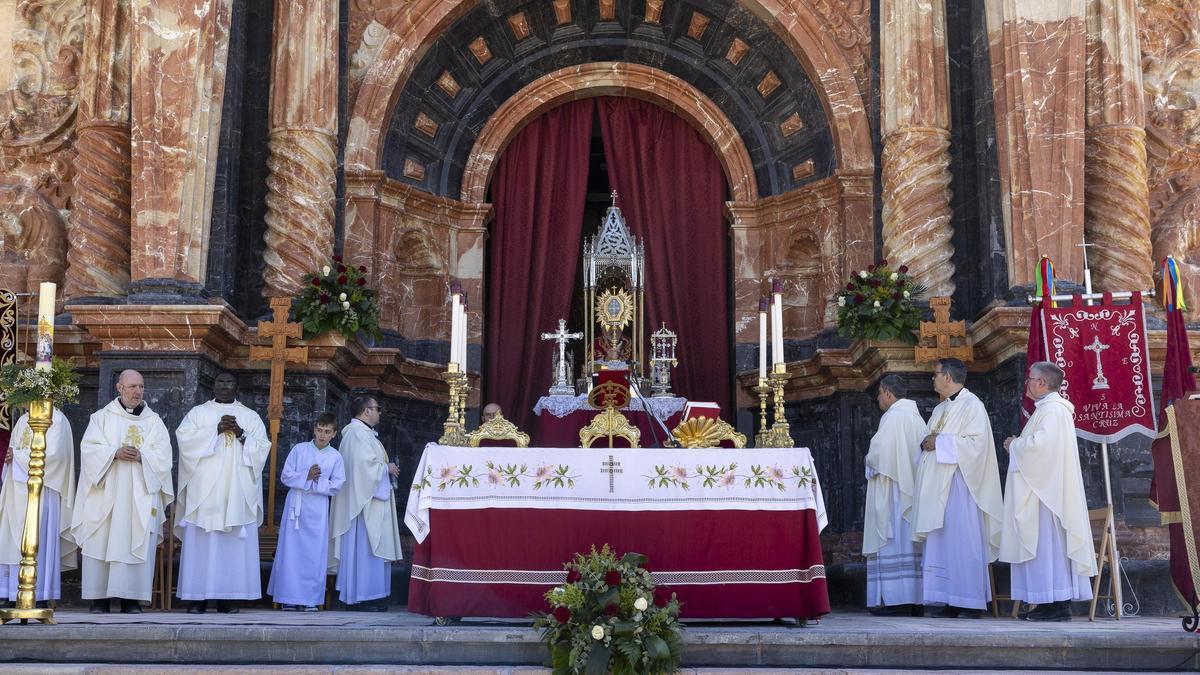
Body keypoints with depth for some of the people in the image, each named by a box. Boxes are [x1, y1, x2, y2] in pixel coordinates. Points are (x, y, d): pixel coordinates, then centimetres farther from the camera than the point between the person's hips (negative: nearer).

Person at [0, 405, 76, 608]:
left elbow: (54, 454, -14)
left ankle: (39, 596, -4)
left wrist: (18, 456, -8)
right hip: (17, 492, 7)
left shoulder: (57, 420, -4)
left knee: (37, 543, -7)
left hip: (40, 491, -7)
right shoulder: (23, 420, 18)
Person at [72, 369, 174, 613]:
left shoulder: (154, 421, 13)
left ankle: (131, 598, -5)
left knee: (137, 542, -7)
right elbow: (89, 447, -1)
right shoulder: (101, 417, 12)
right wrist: (115, 453, -17)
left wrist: (141, 456, -16)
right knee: (101, 541, -6)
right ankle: (99, 598, -1)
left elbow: (163, 454, 3)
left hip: (140, 493, 1)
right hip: (106, 492, 0)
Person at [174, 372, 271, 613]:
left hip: (238, 491, 1)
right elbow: (184, 437, -4)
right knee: (201, 543, -5)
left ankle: (228, 596, -1)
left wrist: (241, 435, -10)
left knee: (235, 544, -4)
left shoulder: (251, 416, 15)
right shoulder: (198, 412, 12)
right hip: (205, 489, -1)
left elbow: (262, 448, 5)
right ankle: (198, 596, -2)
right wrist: (216, 430, -11)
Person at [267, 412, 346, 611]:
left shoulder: (335, 456, 3)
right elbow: (286, 476, -1)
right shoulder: (299, 449, 1)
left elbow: (336, 485, 0)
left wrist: (318, 482, -14)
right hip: (296, 504, 0)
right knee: (291, 549, 0)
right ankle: (289, 597, 6)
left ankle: (311, 598, 6)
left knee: (315, 552, 0)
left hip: (318, 508, 1)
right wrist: (306, 476, -15)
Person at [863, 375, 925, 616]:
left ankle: (893, 598, -10)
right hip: (913, 490, 9)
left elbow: (879, 453, -18)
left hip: (891, 490, -9)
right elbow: (921, 451, 14)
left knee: (891, 540, -7)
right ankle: (915, 599, 9)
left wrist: (869, 461, 4)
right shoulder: (917, 417, 13)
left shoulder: (892, 417, -12)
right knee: (909, 540, 9)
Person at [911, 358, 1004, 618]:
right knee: (941, 542, 5)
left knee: (963, 539, -8)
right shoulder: (940, 409, 21)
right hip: (938, 485, 8)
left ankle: (971, 601, -3)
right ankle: (951, 600, 7)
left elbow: (977, 442, -15)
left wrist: (941, 442, -14)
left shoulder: (971, 404, -5)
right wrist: (928, 442, 2)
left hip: (959, 483, -8)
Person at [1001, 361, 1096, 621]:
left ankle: (1059, 605, -7)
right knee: (1044, 544, 9)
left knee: (1048, 542, -9)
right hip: (1042, 489, 11)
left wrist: (1015, 444, -8)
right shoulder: (1048, 408, 19)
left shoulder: (1052, 410, -14)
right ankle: (1050, 602, 11)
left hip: (1047, 489, -11)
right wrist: (1019, 444, 11)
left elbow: (1039, 444, -24)